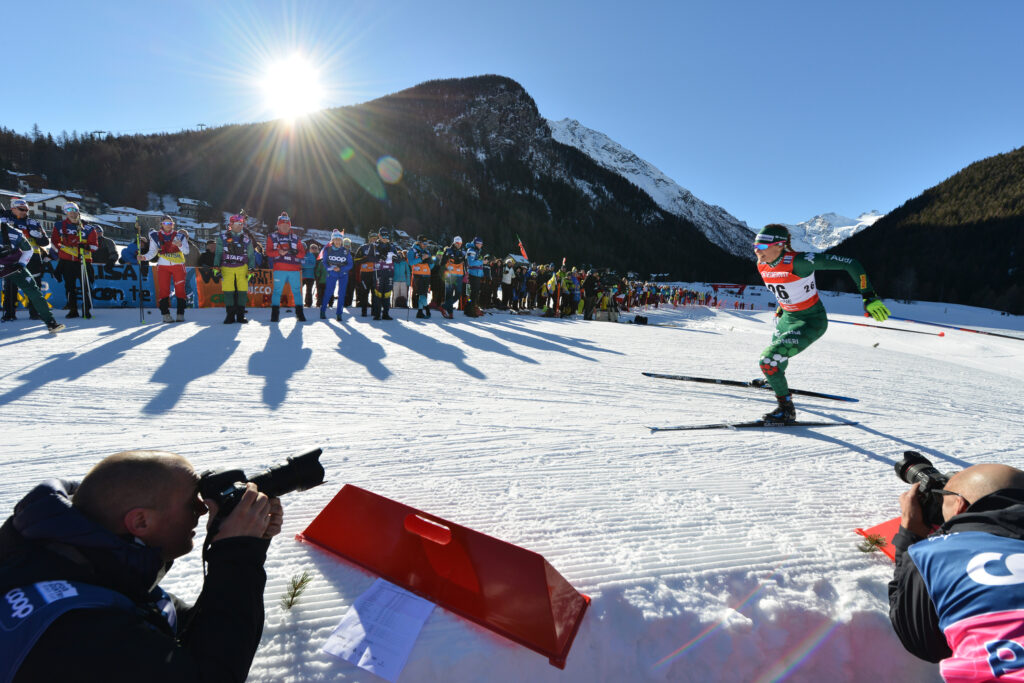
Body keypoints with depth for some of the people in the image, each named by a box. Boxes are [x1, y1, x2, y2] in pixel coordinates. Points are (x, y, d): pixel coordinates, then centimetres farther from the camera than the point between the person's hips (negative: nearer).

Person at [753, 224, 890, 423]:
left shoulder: (798, 261, -31)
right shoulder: (761, 265, -10)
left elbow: (850, 263, -27)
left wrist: (869, 296, -29)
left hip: (811, 322, -7)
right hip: (787, 317, 8)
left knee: (769, 359, -22)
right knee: (776, 351, 32)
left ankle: (786, 410, -5)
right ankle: (774, 378, 68)